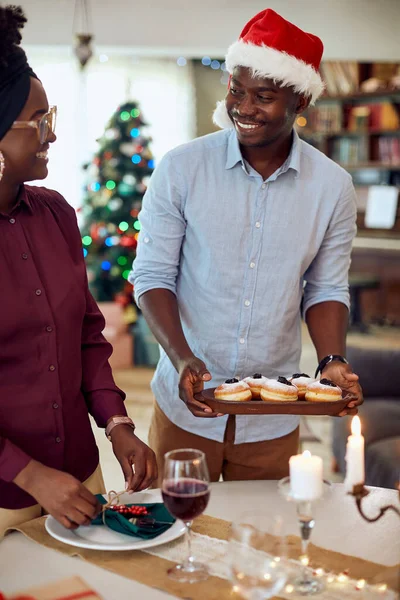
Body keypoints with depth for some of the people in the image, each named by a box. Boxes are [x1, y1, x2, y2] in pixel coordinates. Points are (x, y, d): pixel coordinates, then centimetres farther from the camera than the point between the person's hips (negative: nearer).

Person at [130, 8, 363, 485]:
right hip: (187, 403, -1)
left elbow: (327, 290, 4)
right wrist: (182, 359, -21)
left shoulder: (333, 187, -4)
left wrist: (333, 362, -13)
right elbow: (152, 276, -7)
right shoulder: (181, 168, -9)